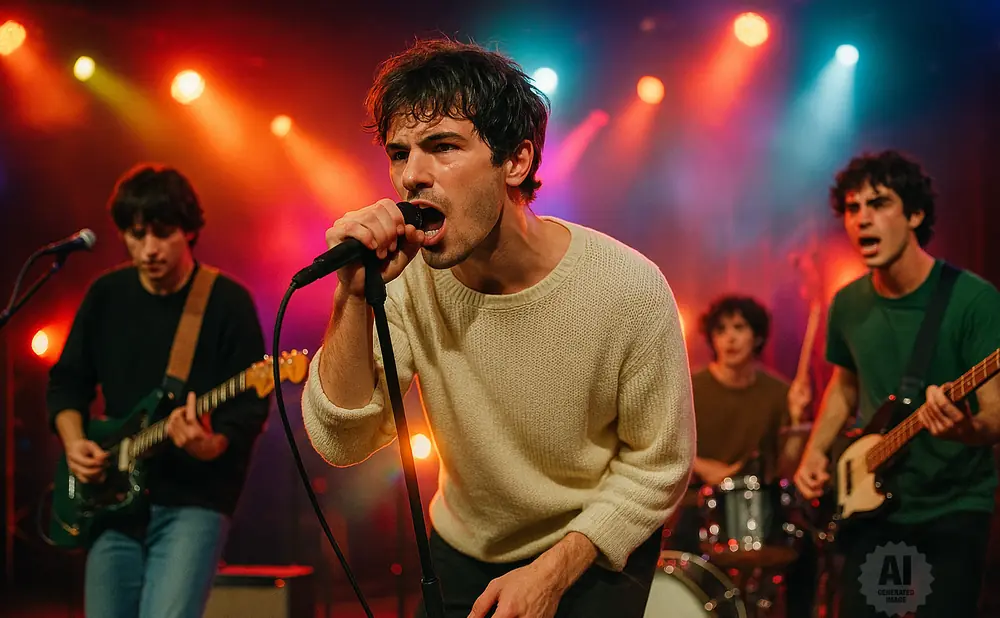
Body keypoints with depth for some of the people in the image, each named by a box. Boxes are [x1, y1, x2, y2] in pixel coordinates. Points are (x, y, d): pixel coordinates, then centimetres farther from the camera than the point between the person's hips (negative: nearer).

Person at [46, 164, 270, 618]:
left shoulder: (228, 302, -7)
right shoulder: (105, 294, 7)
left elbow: (251, 406, -10)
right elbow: (67, 379, 15)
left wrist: (211, 445, -29)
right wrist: (74, 441, -3)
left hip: (193, 502, -5)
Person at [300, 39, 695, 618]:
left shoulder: (628, 289, -25)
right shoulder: (406, 279, -17)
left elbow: (657, 466, -14)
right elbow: (343, 444, -20)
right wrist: (356, 298, -31)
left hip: (595, 553, -3)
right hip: (463, 551, 3)